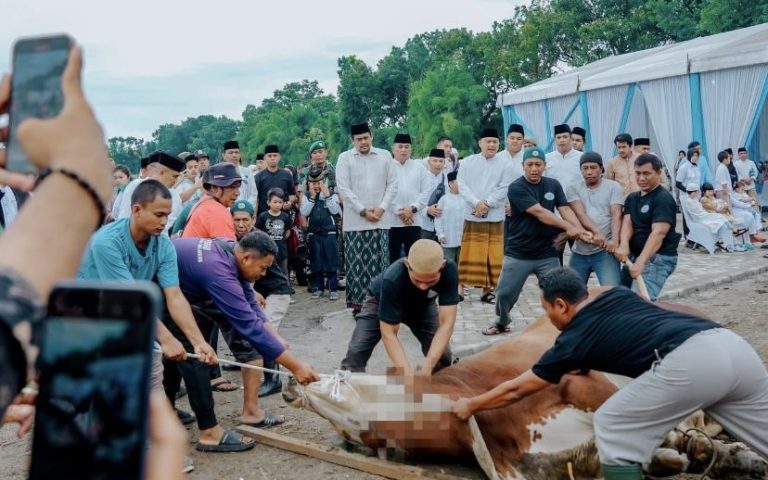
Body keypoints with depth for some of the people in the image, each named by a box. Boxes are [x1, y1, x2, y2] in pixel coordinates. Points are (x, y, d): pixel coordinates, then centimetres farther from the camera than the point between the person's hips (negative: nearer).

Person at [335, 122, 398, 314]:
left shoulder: (385, 156, 8)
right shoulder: (344, 158, 2)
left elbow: (392, 184, 6)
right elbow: (343, 188, -5)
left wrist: (381, 208, -7)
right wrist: (363, 211, -10)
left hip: (380, 220, 2)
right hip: (355, 221, -2)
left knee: (380, 262, 2)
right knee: (357, 263, -2)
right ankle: (358, 303, 5)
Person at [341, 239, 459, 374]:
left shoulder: (449, 270, -38)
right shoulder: (392, 279, -42)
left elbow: (446, 324, -39)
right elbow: (388, 333, -37)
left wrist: (427, 367, -50)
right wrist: (408, 373, -50)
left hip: (422, 304, 2)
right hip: (381, 301, -2)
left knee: (443, 354, -13)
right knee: (355, 351, -17)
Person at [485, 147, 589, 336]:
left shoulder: (553, 185, 4)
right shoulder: (516, 188, -13)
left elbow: (565, 210, -6)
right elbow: (538, 212, -22)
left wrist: (580, 231, -25)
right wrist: (568, 227, -27)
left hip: (547, 254, 3)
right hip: (518, 254, -3)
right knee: (504, 294, 8)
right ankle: (502, 323, 34)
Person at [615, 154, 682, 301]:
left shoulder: (664, 199, -13)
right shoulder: (632, 198, 12)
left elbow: (658, 233, -24)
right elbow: (627, 222, -3)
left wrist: (641, 262, -36)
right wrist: (623, 245, -26)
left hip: (658, 259, -8)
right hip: (634, 256, 9)